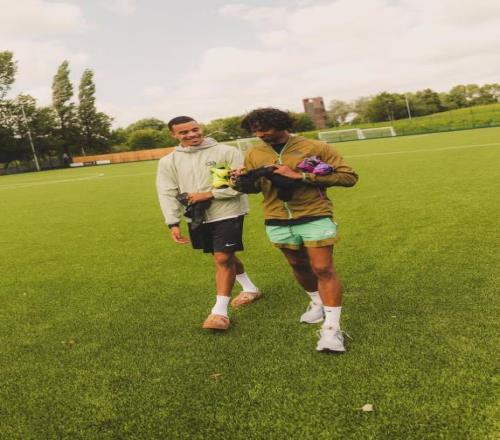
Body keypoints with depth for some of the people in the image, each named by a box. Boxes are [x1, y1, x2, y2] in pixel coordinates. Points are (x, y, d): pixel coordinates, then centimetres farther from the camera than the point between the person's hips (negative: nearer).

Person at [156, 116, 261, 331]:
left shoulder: (226, 152, -8)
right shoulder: (168, 161, 4)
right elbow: (167, 193, 1)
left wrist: (209, 194, -17)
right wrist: (173, 223, -10)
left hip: (227, 213, -5)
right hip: (196, 217, 5)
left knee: (223, 258, -10)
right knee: (225, 256, 18)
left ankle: (220, 310, -3)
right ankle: (250, 288, 39)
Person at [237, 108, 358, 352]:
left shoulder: (315, 148, -8)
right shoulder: (254, 155, 4)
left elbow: (349, 176, -12)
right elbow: (253, 187, 15)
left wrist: (301, 176, -19)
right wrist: (241, 181, -12)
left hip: (315, 218, -4)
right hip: (278, 223, 4)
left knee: (323, 269, -7)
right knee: (299, 266, 17)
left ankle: (331, 329, -1)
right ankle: (317, 302, 43)